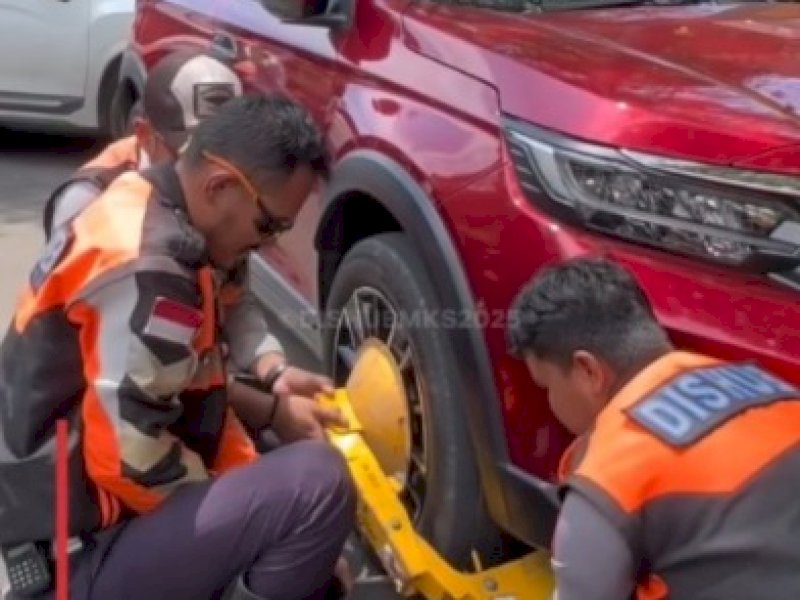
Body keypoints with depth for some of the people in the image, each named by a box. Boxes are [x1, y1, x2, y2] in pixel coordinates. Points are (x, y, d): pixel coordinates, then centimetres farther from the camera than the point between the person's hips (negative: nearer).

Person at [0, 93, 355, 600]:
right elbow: (128, 458, -26)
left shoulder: (134, 210, 4)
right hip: (81, 556, -10)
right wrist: (251, 498, -12)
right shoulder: (146, 268, -26)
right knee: (316, 482, -24)